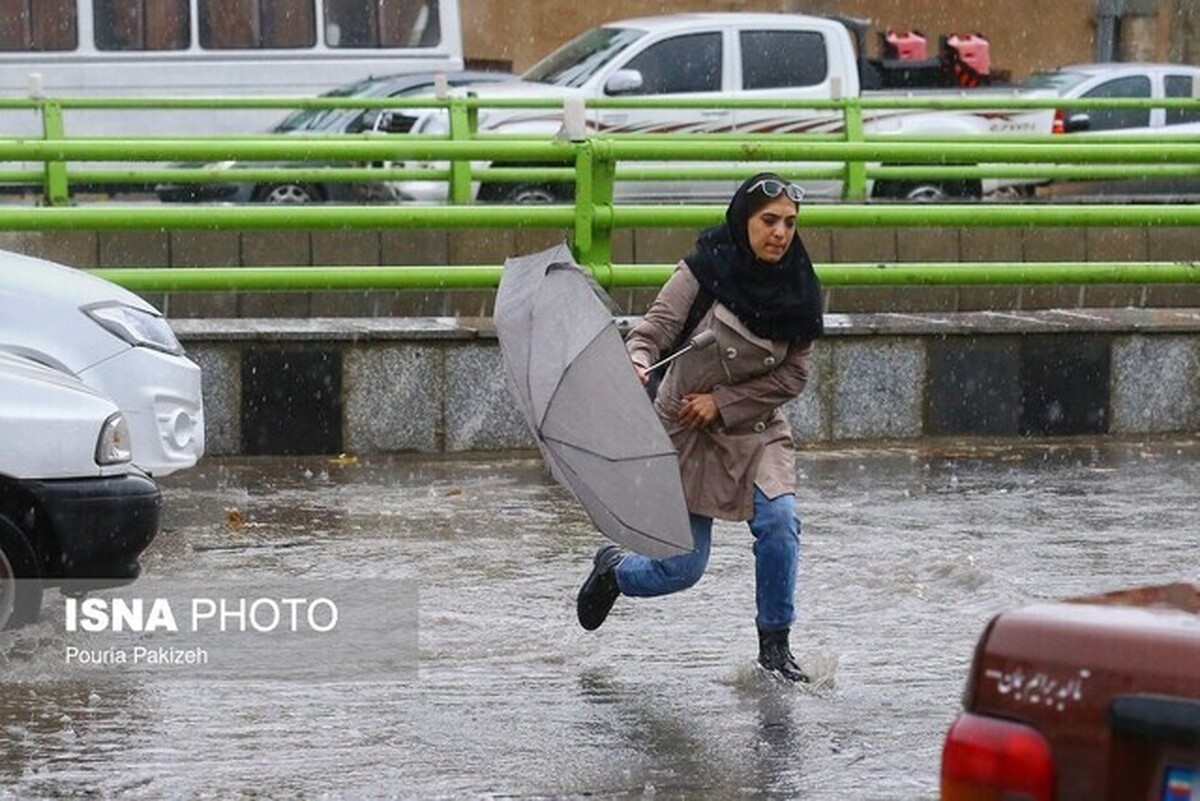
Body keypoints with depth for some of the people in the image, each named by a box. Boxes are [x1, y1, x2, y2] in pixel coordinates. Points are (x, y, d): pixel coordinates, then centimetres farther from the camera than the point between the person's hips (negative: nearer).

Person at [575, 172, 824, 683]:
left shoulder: (798, 292, -7)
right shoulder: (705, 271, -16)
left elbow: (792, 376, -5)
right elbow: (657, 325, -19)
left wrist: (722, 402, -14)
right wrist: (636, 363, -42)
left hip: (755, 429, 3)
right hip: (686, 431, -3)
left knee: (778, 521, -23)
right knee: (683, 569, -1)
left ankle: (774, 646, -5)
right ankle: (614, 569, 35)